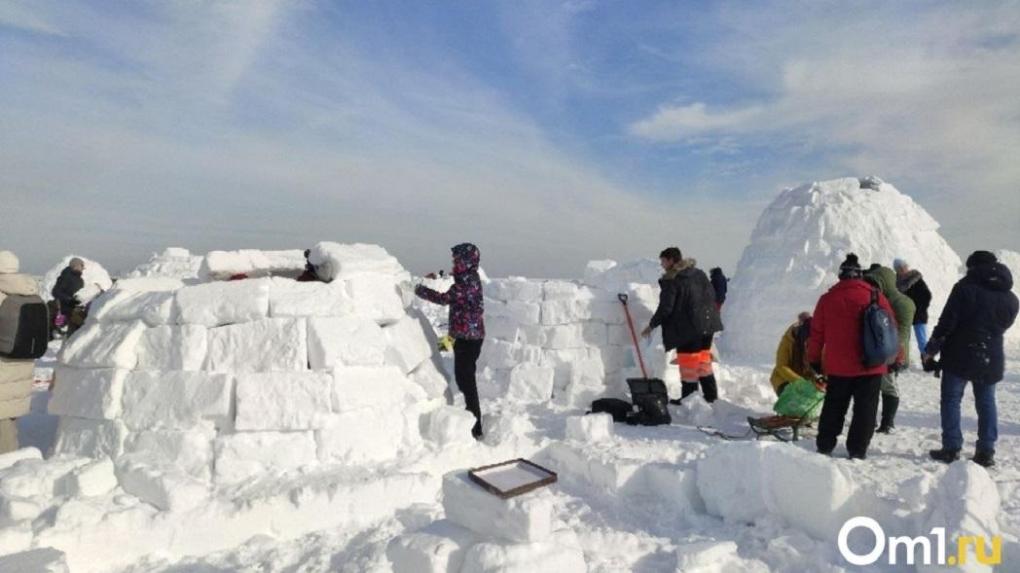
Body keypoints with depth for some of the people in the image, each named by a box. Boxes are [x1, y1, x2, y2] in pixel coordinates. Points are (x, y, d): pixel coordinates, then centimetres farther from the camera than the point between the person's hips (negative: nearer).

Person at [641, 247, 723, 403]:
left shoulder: (671, 281, -13)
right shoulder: (699, 274, 10)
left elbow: (665, 308, -15)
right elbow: (712, 296, 14)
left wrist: (652, 325, -4)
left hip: (688, 329, -8)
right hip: (707, 325, 8)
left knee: (689, 364, 2)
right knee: (703, 361, 18)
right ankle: (711, 396, 24)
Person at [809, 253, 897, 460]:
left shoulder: (827, 299, -1)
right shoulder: (876, 297, -3)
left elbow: (817, 333, 2)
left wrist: (814, 359, 11)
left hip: (837, 366, 1)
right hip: (870, 367, -1)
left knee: (833, 407, 14)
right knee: (865, 409, 8)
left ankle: (824, 445, 19)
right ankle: (858, 450, 9)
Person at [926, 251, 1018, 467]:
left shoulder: (965, 287, -11)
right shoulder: (1011, 299, 6)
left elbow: (947, 322, -14)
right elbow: (1004, 326, 16)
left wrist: (931, 349, -7)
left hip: (959, 356, -5)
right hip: (991, 360, 5)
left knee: (951, 400, 4)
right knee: (986, 403, 13)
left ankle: (951, 448, 5)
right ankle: (986, 452, 14)